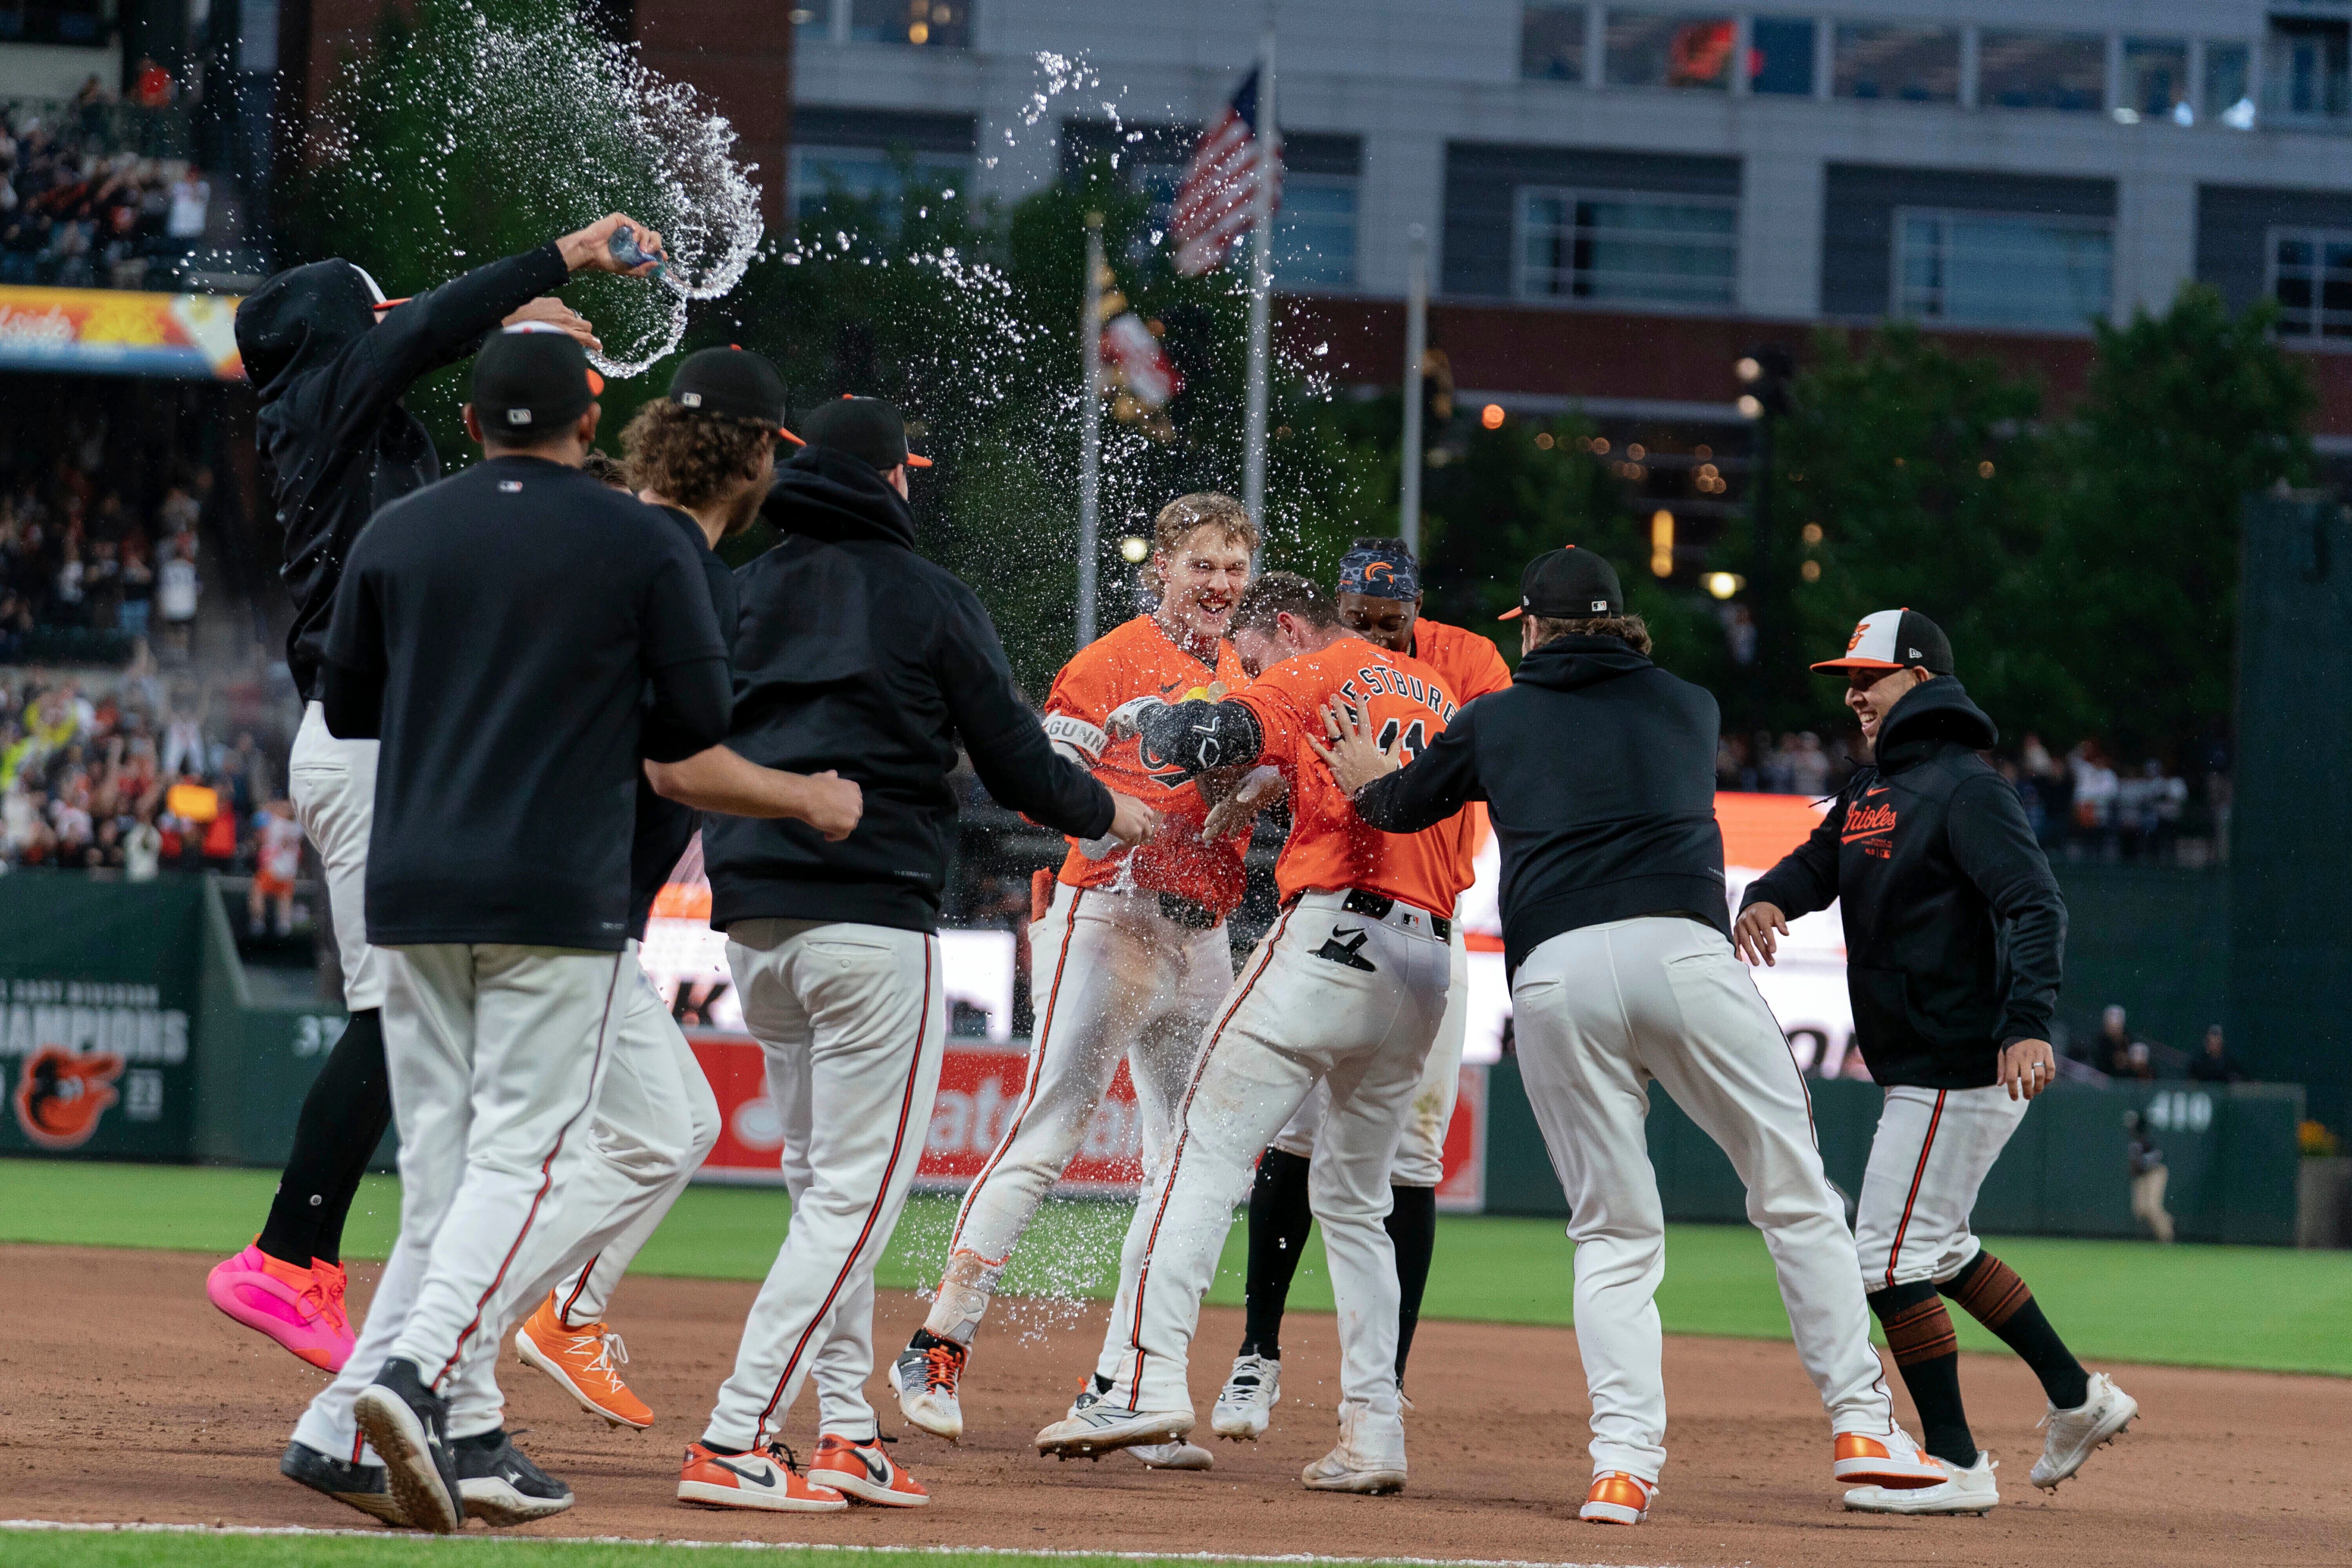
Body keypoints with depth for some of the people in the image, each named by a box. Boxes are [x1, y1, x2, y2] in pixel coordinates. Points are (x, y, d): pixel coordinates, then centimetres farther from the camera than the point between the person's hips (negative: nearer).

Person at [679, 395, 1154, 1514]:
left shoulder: (740, 591, 12)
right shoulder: (930, 599, -1)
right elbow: (1016, 764, 1)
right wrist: (1108, 813, 18)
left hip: (750, 918, 6)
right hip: (872, 914, -6)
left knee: (839, 1176, 19)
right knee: (859, 1190, -4)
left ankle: (848, 1434, 16)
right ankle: (734, 1441, -15)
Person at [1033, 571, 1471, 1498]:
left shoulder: (1311, 680, 2)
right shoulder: (1440, 697, 25)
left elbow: (1208, 738, -11)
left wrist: (1144, 716, 10)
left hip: (1334, 935, -7)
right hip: (1429, 963, 7)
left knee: (1208, 1148, -10)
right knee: (1354, 1198, 17)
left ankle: (1143, 1377, -25)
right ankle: (1373, 1429, 9)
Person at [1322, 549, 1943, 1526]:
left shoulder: (1494, 722, 19)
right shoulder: (1691, 710, 22)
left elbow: (1401, 804, 34)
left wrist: (1369, 781, 60)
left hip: (1551, 977, 1)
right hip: (1681, 951, -1)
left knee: (1614, 1233, 7)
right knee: (1794, 1193, 6)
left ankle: (1623, 1455, -7)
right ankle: (1860, 1425, 0)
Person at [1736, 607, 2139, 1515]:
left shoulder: (1966, 789, -15)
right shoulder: (1873, 789, 16)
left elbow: (2034, 906, -25)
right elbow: (1817, 865, 13)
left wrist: (2028, 1024, -39)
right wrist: (1766, 899, -12)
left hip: (1965, 1067, -10)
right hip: (1920, 1068, 10)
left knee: (1891, 1259, -9)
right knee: (1936, 1248, 20)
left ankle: (1956, 1466, -3)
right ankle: (2078, 1398, 27)